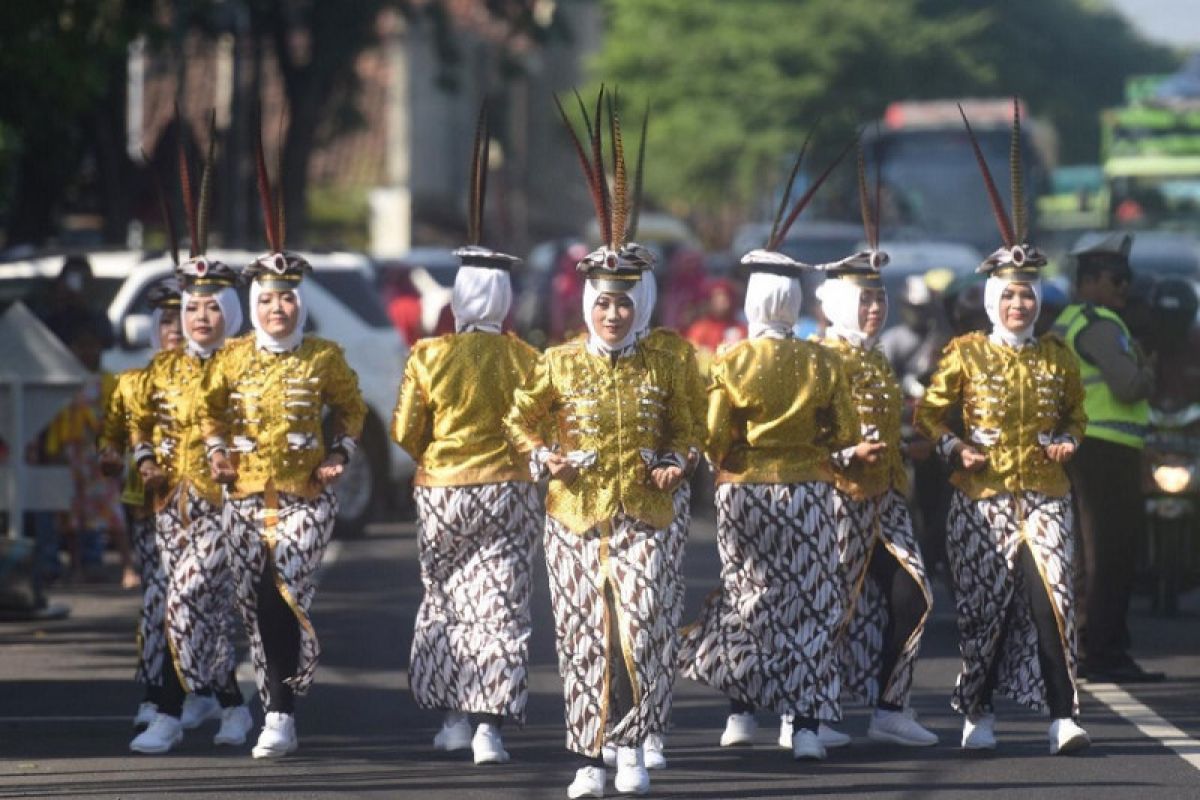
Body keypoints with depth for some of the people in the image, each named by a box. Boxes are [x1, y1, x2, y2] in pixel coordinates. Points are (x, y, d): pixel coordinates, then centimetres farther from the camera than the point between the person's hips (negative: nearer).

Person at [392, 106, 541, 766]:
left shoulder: (430, 357, -9)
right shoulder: (525, 359, -6)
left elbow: (407, 432, -3)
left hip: (444, 491, 0)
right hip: (510, 491, 0)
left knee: (445, 600, 16)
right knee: (501, 605, 1)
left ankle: (454, 715, 20)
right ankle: (489, 724, -9)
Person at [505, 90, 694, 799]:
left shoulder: (663, 366, 3)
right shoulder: (559, 364, 2)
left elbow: (682, 426, 15)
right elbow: (523, 419, 13)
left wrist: (675, 464, -3)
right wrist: (543, 455, -5)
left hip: (645, 519, 0)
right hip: (577, 518, 0)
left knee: (643, 634, -8)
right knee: (584, 638, 1)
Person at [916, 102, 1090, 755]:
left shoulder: (1057, 357, 9)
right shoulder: (964, 354, 2)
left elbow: (1075, 414, 20)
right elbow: (930, 413, 7)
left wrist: (1066, 441, 0)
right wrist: (954, 449, -9)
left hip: (1044, 494, 1)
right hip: (982, 499, -1)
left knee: (1050, 597, -11)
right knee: (984, 604, 1)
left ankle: (1062, 716, -12)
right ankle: (977, 714, 14)